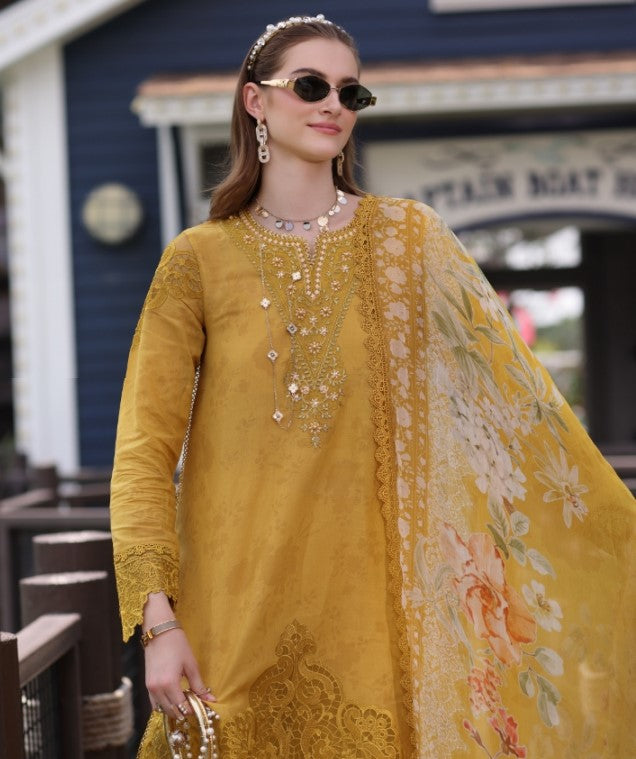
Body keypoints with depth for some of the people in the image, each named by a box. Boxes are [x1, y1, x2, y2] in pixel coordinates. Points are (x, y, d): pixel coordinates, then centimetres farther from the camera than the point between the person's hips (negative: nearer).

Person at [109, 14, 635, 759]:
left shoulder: (407, 238, 3)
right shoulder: (199, 258, 0)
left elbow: (507, 387, -1)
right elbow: (145, 451, -3)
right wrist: (159, 618, -12)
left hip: (372, 595, 1)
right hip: (238, 605, 0)